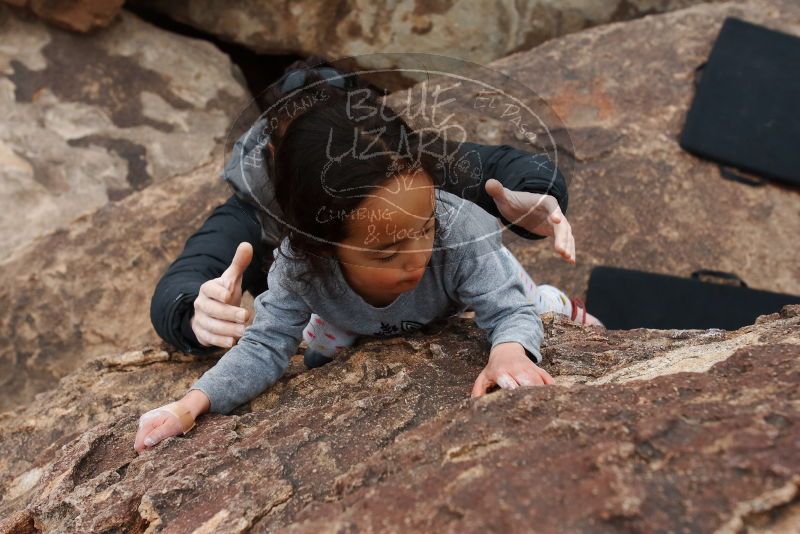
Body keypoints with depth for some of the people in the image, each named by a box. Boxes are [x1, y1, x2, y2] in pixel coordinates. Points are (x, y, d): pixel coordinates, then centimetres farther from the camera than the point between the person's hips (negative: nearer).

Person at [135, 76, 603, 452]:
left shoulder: (461, 231, -48)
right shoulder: (299, 267, -43)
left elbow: (512, 313, -42)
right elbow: (266, 347, -32)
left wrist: (509, 351, -67)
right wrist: (194, 403, -45)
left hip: (472, 295, -1)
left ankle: (552, 302, 35)